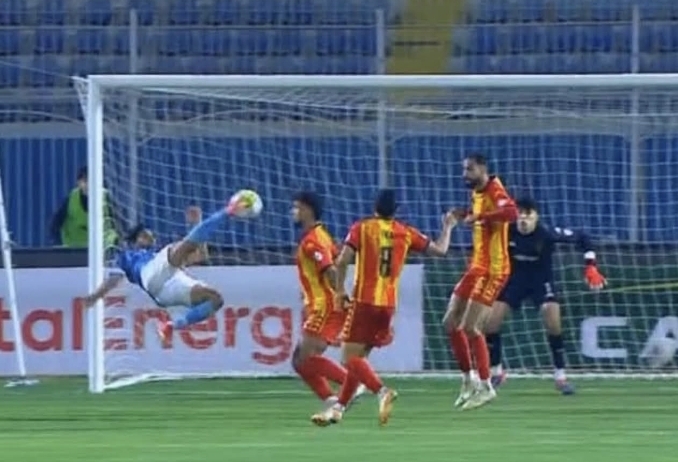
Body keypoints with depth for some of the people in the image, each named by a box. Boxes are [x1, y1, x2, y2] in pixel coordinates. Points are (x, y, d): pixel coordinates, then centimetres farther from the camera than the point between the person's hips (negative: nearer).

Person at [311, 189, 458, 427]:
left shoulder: (362, 228, -3)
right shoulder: (406, 233, 6)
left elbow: (342, 260, -13)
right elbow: (439, 249, 11)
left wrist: (340, 289, 2)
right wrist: (447, 227, 29)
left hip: (365, 300, -5)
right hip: (389, 303, 5)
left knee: (350, 357, -6)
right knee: (359, 356, 15)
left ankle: (382, 391, -29)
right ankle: (338, 408, 14)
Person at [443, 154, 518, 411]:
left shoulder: (494, 191, -17)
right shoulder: (476, 193, 11)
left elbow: (511, 212, -35)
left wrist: (478, 217, -33)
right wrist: (464, 215, 5)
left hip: (493, 269, -10)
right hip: (477, 266, 10)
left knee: (471, 327, -12)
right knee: (451, 323, 10)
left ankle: (485, 387, -2)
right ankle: (468, 381, 20)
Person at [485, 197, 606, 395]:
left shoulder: (546, 233, -25)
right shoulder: (507, 230, -20)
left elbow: (581, 238, -16)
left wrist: (590, 266, -22)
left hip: (541, 278, -2)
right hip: (515, 277, 2)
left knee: (552, 319, -22)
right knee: (490, 318, -11)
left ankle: (560, 375, -8)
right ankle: (496, 372, 8)